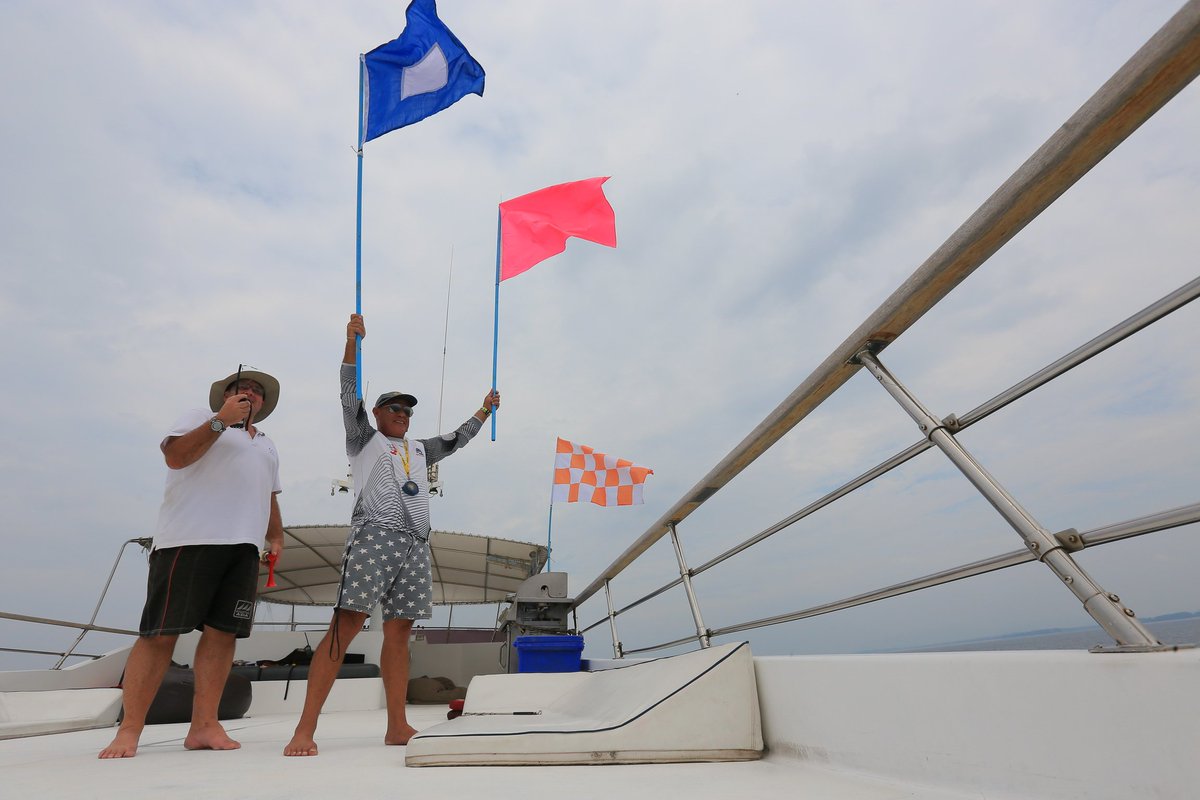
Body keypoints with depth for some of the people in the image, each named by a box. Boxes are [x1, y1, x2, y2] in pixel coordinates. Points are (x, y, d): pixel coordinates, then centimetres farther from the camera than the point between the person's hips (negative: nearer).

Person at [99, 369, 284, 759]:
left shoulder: (267, 445, 28)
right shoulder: (200, 418, 11)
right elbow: (176, 456, -7)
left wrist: (276, 537, 17)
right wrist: (221, 420, -12)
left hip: (244, 547, 5)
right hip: (190, 539, -5)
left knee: (222, 632, -1)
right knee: (160, 633, -5)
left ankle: (204, 726, 3)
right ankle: (129, 729, 3)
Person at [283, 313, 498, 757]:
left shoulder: (418, 449, 28)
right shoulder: (364, 439, 14)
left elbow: (455, 440, 37)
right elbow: (350, 396, 3)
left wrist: (484, 410, 39)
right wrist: (353, 341, -5)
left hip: (414, 545, 5)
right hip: (375, 536, -5)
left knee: (398, 632, 3)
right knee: (346, 624, -14)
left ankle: (397, 726, 6)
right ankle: (305, 729, -10)